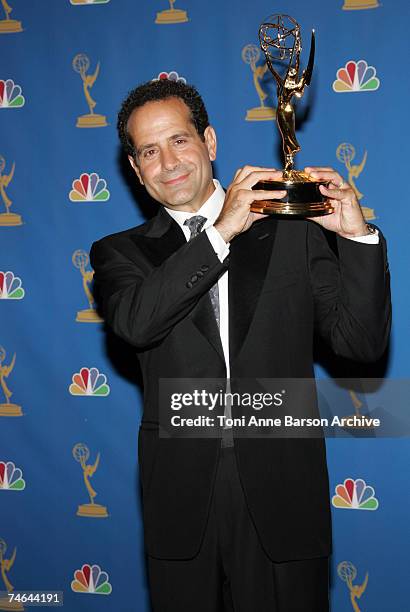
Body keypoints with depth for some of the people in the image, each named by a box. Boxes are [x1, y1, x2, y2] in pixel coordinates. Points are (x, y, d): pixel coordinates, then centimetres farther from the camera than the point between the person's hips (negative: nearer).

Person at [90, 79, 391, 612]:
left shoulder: (292, 230, 4)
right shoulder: (120, 252, 6)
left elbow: (361, 342, -1)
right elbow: (135, 321, -16)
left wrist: (357, 235, -13)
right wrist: (220, 231, -17)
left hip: (281, 489, 0)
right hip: (181, 497, 1)